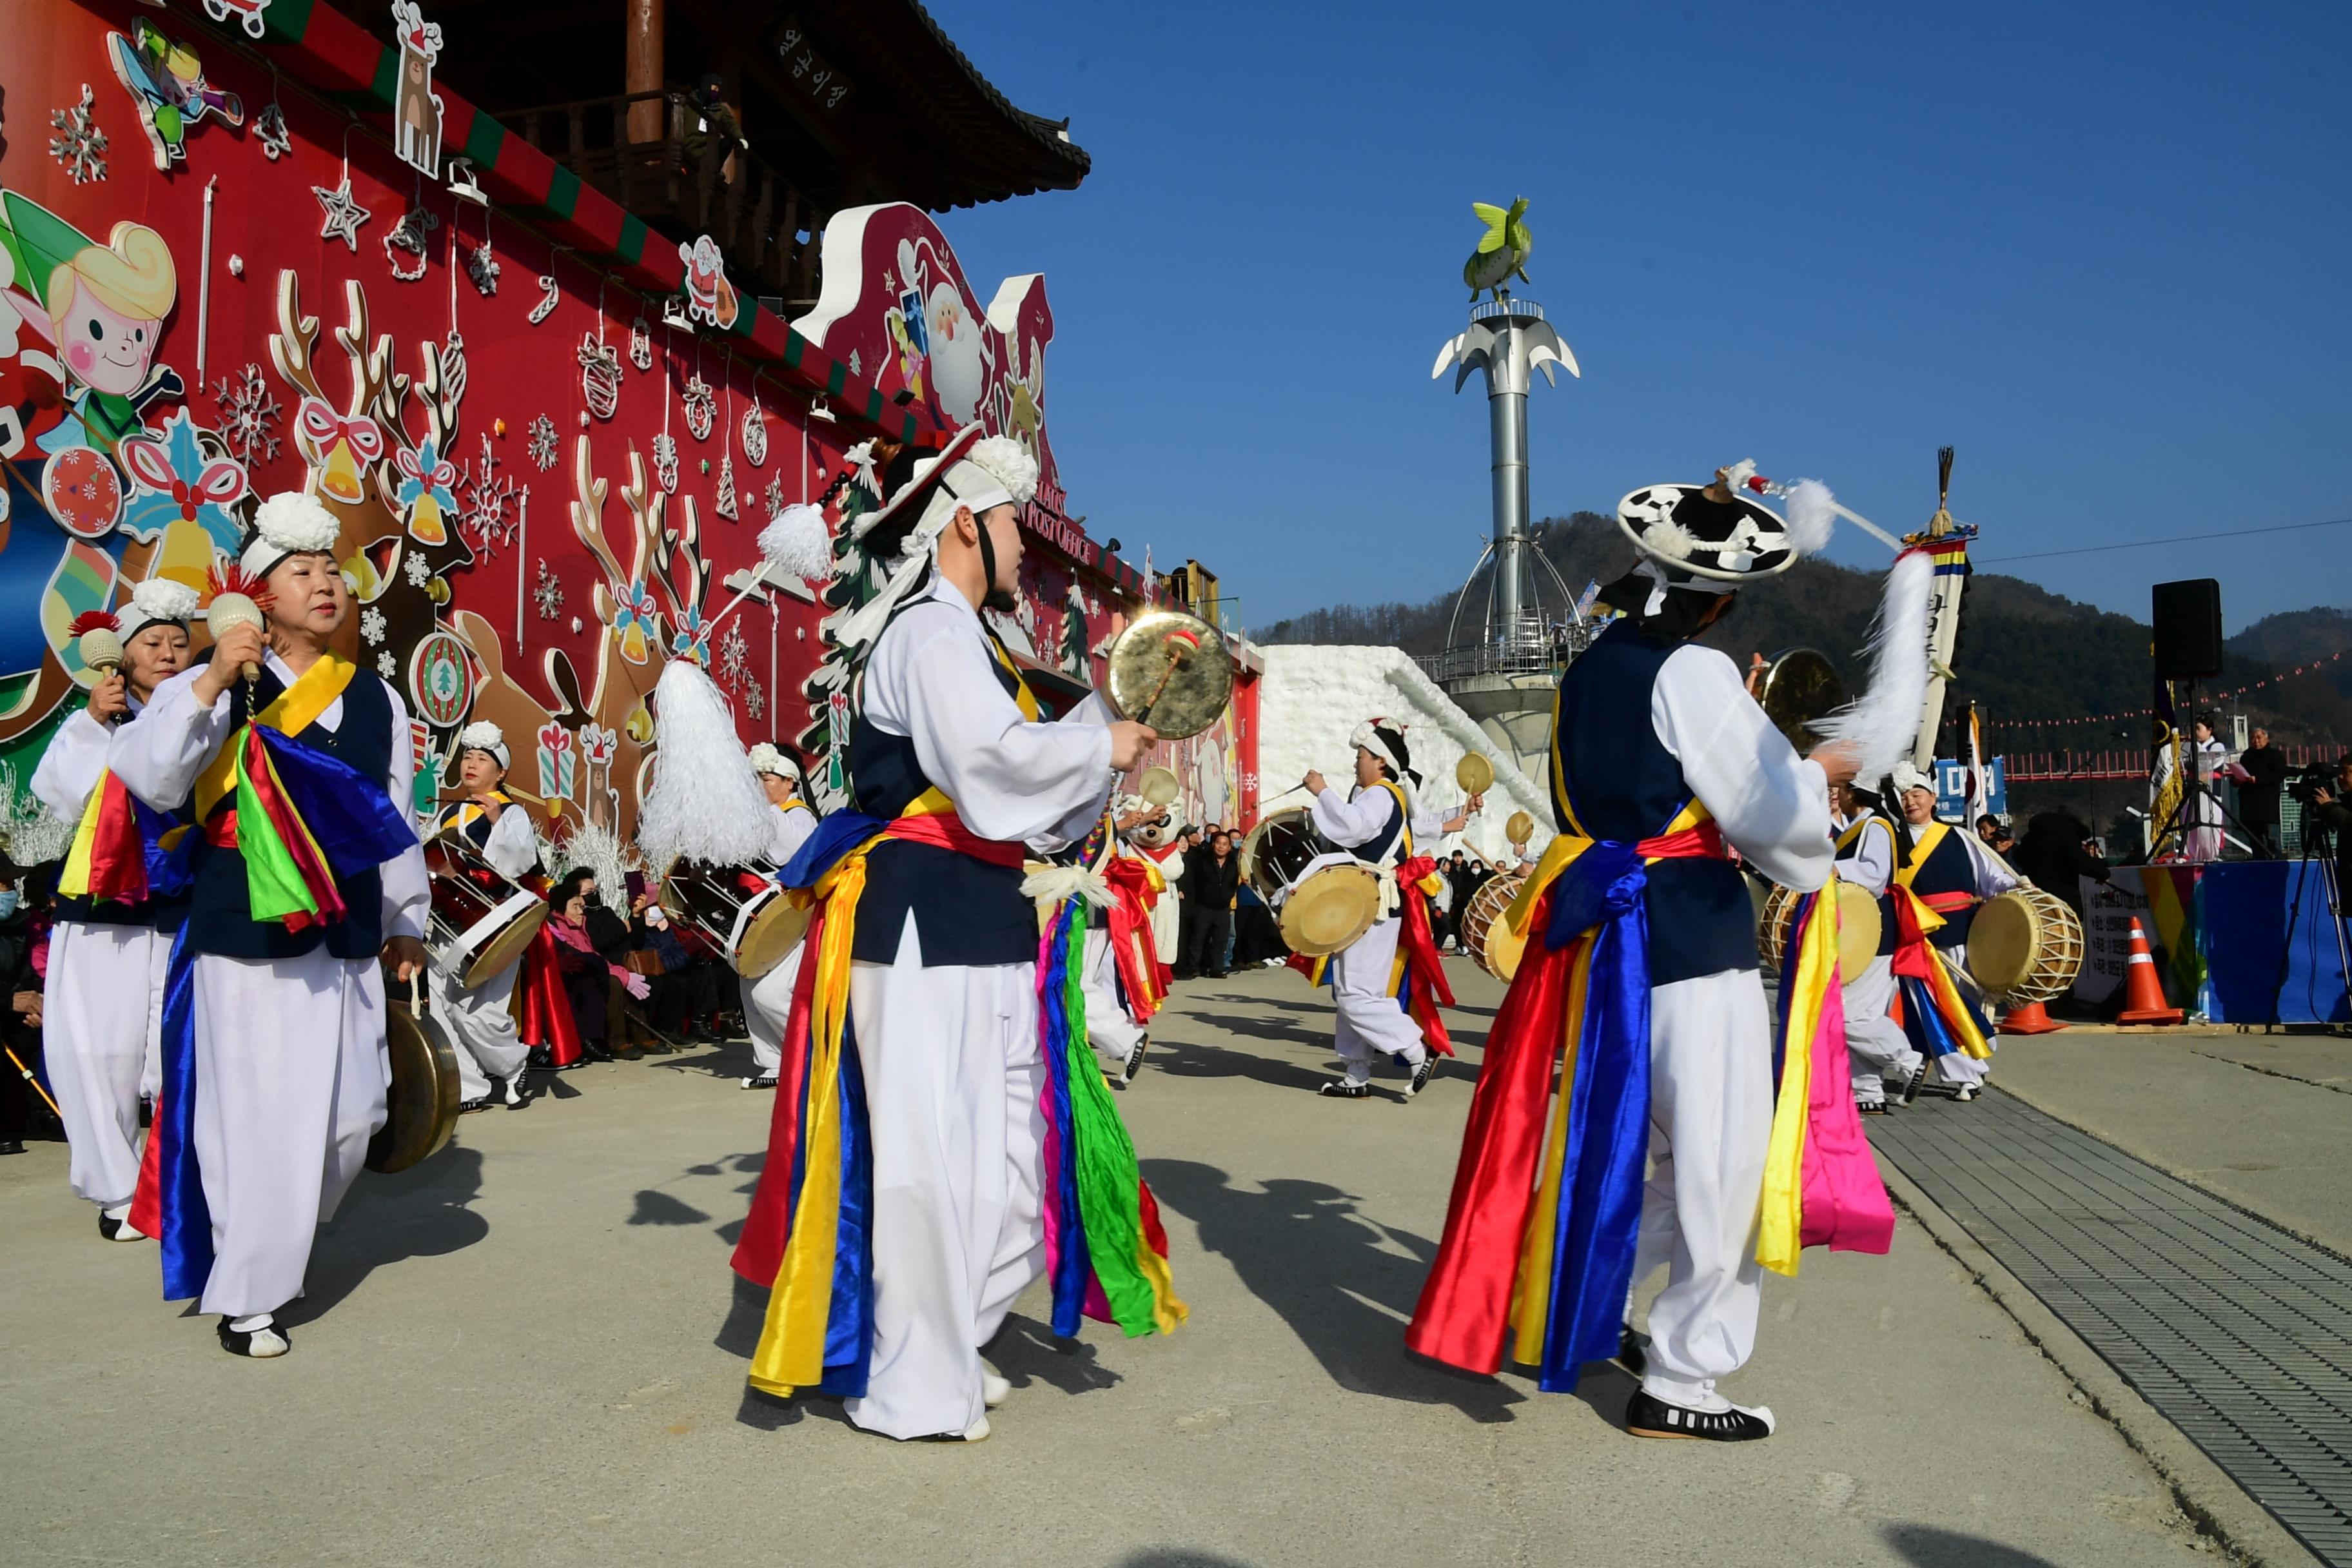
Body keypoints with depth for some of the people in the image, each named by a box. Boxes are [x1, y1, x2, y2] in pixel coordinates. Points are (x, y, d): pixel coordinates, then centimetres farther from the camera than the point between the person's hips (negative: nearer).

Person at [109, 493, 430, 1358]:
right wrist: (209, 684, -28)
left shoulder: (375, 698, 10)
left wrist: (407, 921, 17)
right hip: (248, 933, -5)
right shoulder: (218, 688, -4)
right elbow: (146, 777, -19)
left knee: (350, 1115, 11)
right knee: (260, 1116, -4)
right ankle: (244, 1298, 13)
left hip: (349, 933, 5)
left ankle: (273, 1245, 38)